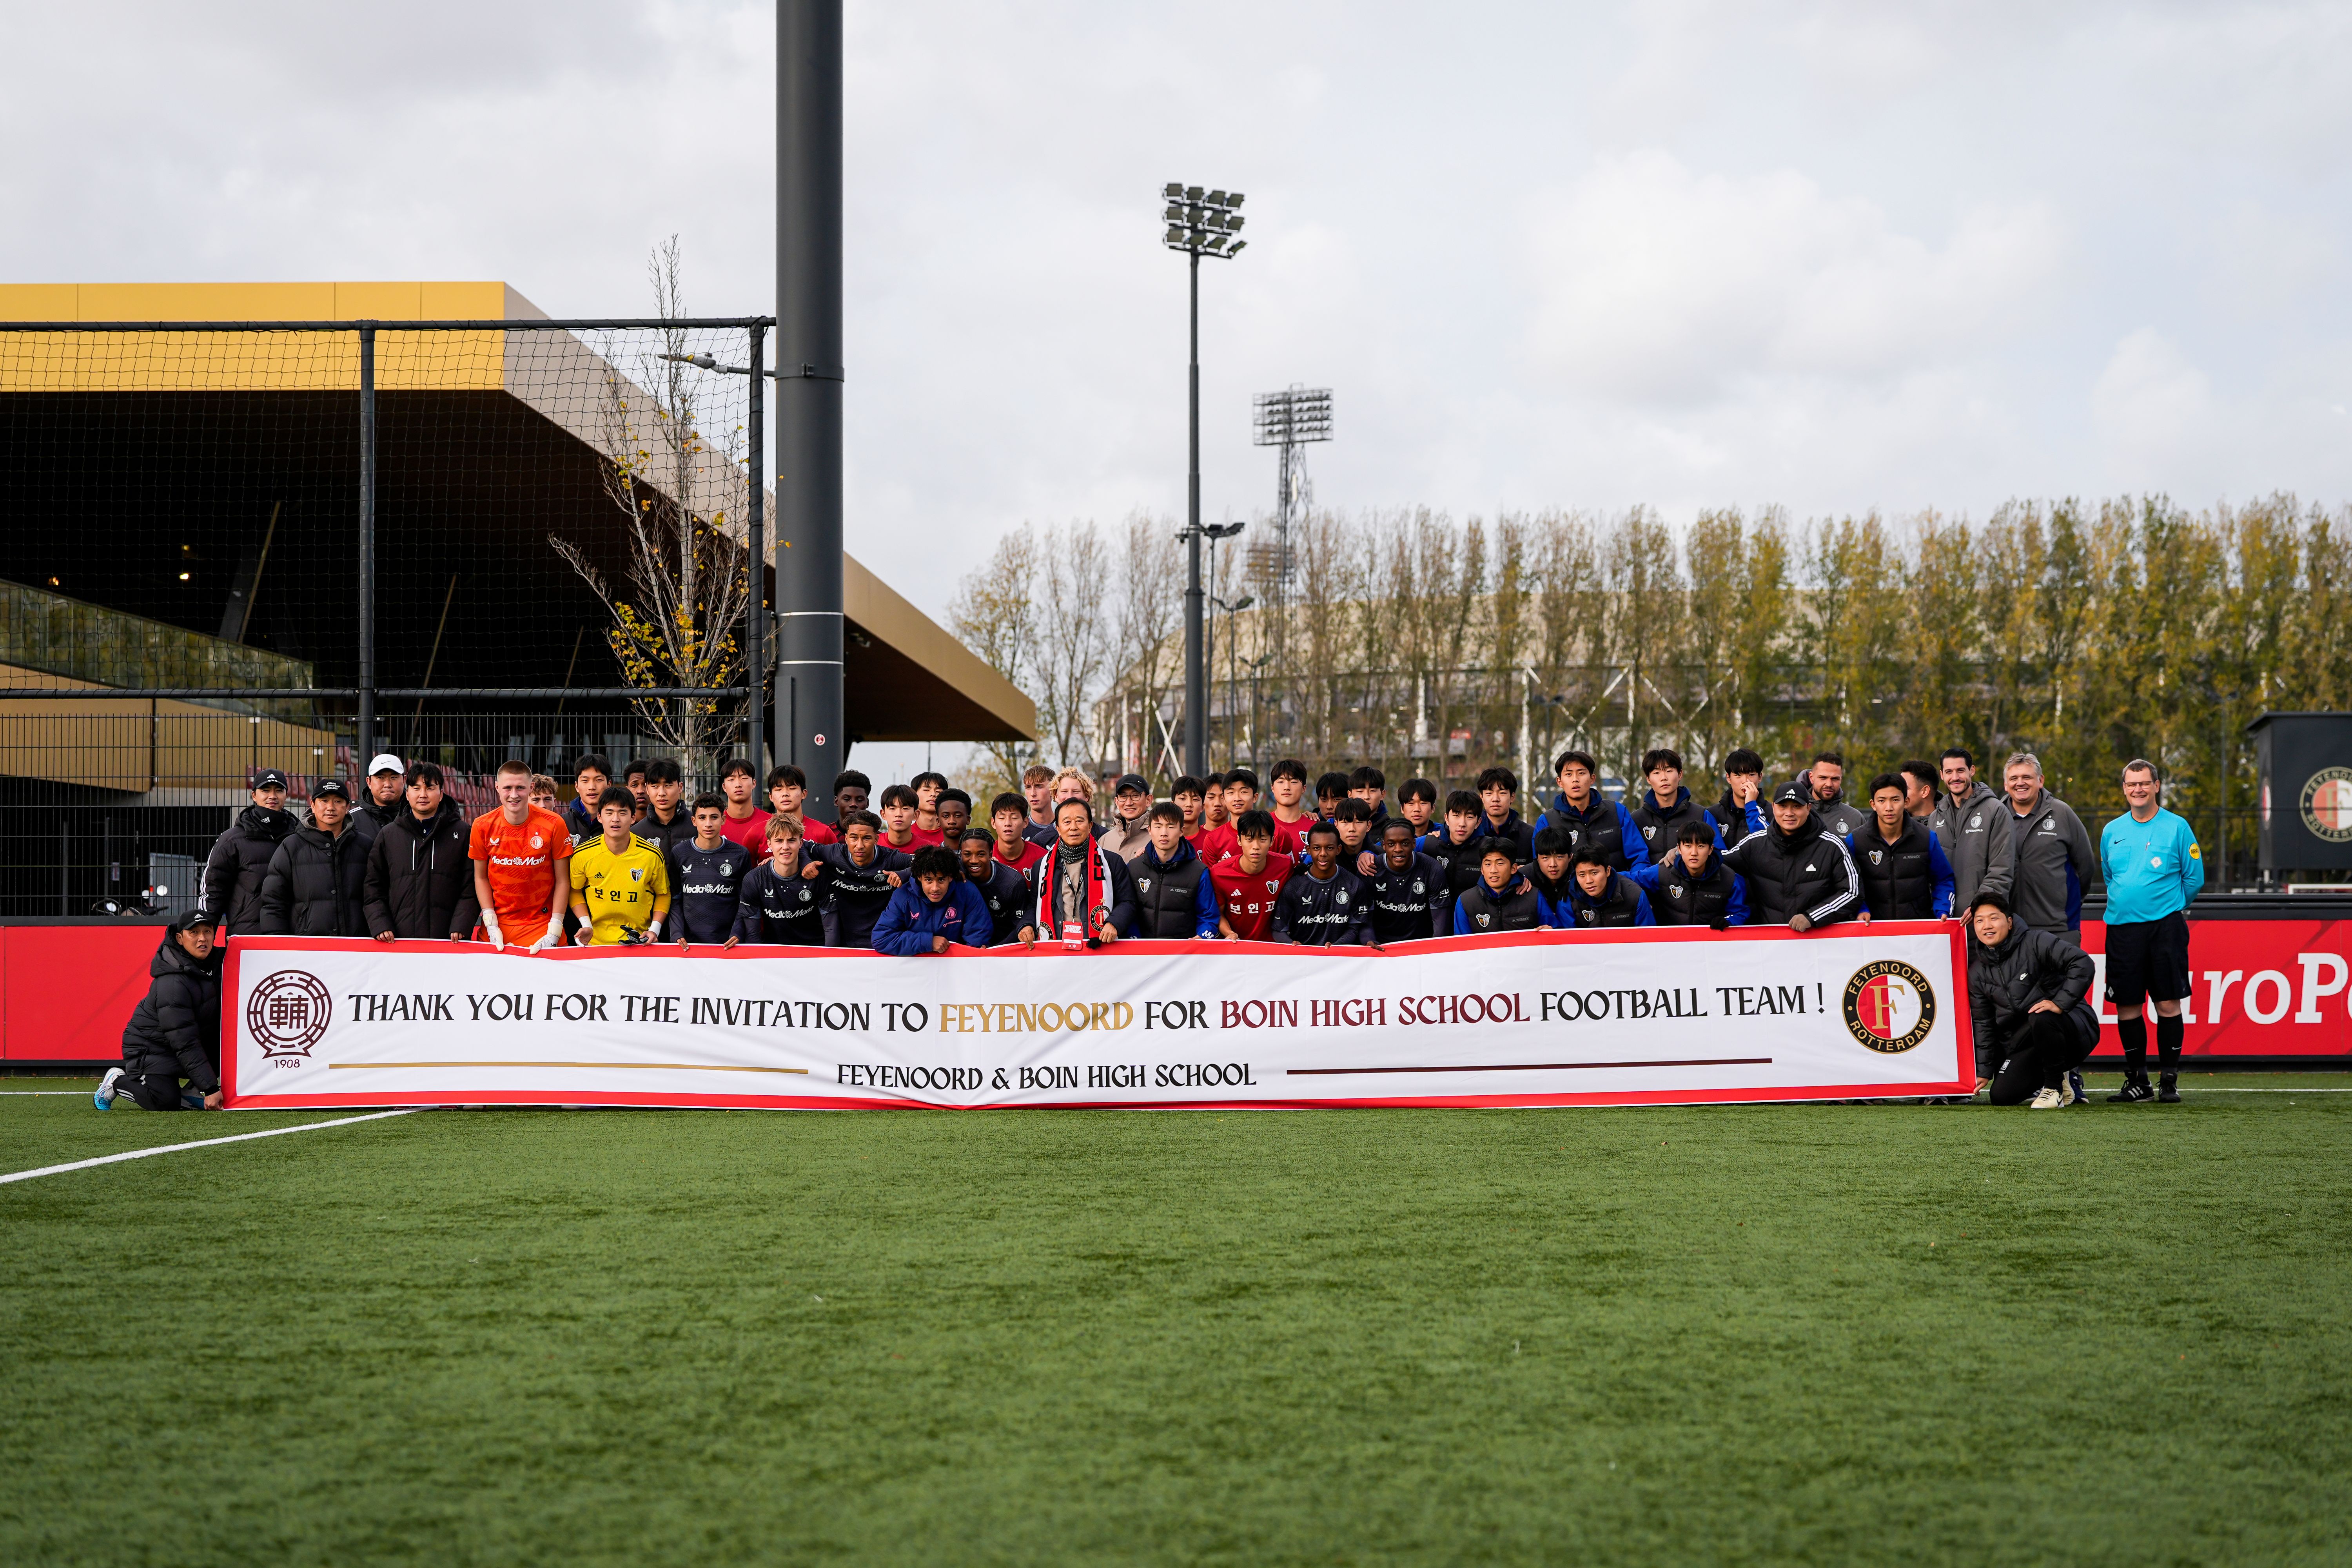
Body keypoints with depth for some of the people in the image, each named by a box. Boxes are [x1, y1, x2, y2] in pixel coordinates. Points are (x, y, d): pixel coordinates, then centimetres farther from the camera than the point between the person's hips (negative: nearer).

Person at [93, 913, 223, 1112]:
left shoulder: (217, 960, -6)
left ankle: (193, 1094, -2)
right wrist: (211, 1089, -31)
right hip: (150, 1045, -8)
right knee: (167, 1101, -24)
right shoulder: (172, 983, -29)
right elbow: (185, 1044, -30)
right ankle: (117, 1081, 6)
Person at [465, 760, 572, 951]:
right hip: (498, 926, 2)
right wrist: (491, 926, -2)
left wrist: (554, 933, -8)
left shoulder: (554, 825, -9)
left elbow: (562, 880, -3)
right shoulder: (482, 826, -3)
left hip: (540, 927, -2)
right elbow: (481, 877, 6)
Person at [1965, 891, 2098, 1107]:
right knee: (2002, 1096, -12)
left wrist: (2061, 1002, -27)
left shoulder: (2035, 942, -10)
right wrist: (1984, 1071, 9)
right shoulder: (1977, 972, 8)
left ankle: (2056, 1088, -16)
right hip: (2023, 1045, 6)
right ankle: (2064, 1077, 14)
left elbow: (2082, 963, -19)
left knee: (2041, 1019, -39)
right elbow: (1983, 1023, 13)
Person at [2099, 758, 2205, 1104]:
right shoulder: (2111, 832, 13)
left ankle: (2169, 1080, 3)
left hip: (2165, 927, -3)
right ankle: (2136, 1081, 12)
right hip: (2122, 928, 3)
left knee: (2168, 1003, -4)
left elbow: (2194, 877, 7)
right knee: (2127, 1005, 3)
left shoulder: (2177, 827, 2)